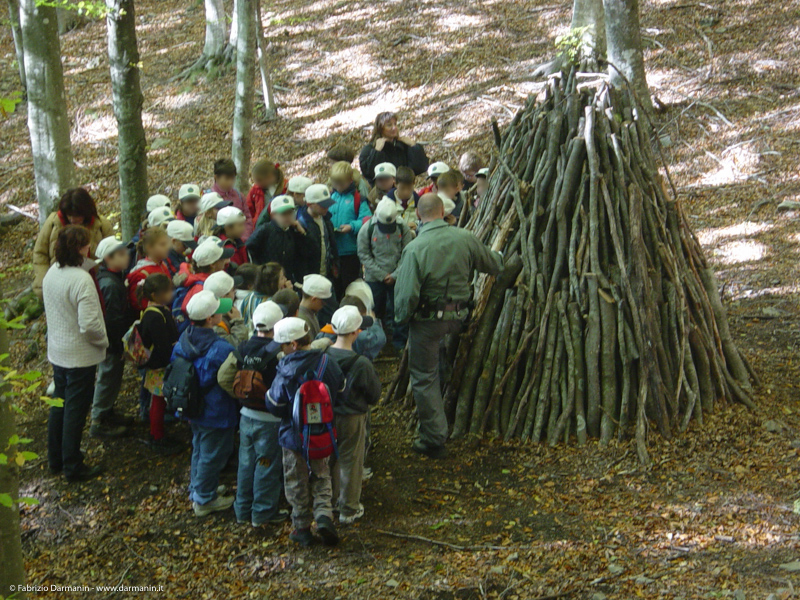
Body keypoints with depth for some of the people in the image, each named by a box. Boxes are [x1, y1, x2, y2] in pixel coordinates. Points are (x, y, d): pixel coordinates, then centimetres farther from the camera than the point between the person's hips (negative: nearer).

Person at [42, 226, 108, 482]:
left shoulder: (51, 273, -1)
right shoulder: (81, 280, -26)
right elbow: (89, 324, -28)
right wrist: (103, 340, -10)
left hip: (57, 352, 8)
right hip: (80, 355, -8)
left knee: (59, 405, 20)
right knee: (76, 410, 5)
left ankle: (55, 460, 33)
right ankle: (73, 467, 15)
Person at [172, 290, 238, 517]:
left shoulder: (183, 341, -7)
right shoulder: (221, 349, -29)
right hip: (216, 413, -8)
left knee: (199, 449, 25)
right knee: (212, 455, 9)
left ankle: (196, 493, 39)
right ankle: (205, 499, 22)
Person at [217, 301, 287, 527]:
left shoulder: (242, 349, -3)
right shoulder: (278, 353, -21)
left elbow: (224, 377, -1)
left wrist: (240, 395, 10)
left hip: (246, 415, 5)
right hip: (270, 419, -5)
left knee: (246, 463, 17)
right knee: (267, 465, 8)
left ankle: (243, 510, 28)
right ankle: (263, 513, 18)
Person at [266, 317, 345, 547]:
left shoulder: (287, 370, -23)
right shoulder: (328, 363, -10)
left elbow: (274, 405, -16)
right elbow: (339, 393, 4)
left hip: (294, 435, -3)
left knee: (297, 483, 13)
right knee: (321, 476, 20)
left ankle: (302, 528, 21)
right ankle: (324, 514, 0)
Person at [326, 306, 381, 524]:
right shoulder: (361, 364, -26)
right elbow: (374, 396, -12)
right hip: (352, 418, -4)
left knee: (330, 458, 23)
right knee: (350, 463, 11)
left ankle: (332, 500, 39)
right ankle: (349, 510, 23)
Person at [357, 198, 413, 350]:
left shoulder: (403, 228, -6)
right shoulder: (367, 229, -8)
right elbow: (364, 255, -4)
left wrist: (395, 275, -11)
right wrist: (382, 275, -9)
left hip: (398, 278, 1)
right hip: (374, 279, -1)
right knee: (373, 311, 6)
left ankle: (400, 343, 18)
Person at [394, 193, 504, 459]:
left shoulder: (415, 249, -21)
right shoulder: (466, 239, -7)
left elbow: (406, 295, -22)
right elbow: (494, 265, 9)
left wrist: (401, 317, -1)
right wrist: (498, 255, 33)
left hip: (427, 320, -4)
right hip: (459, 316, 4)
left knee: (424, 378, 8)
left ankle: (434, 440, 14)